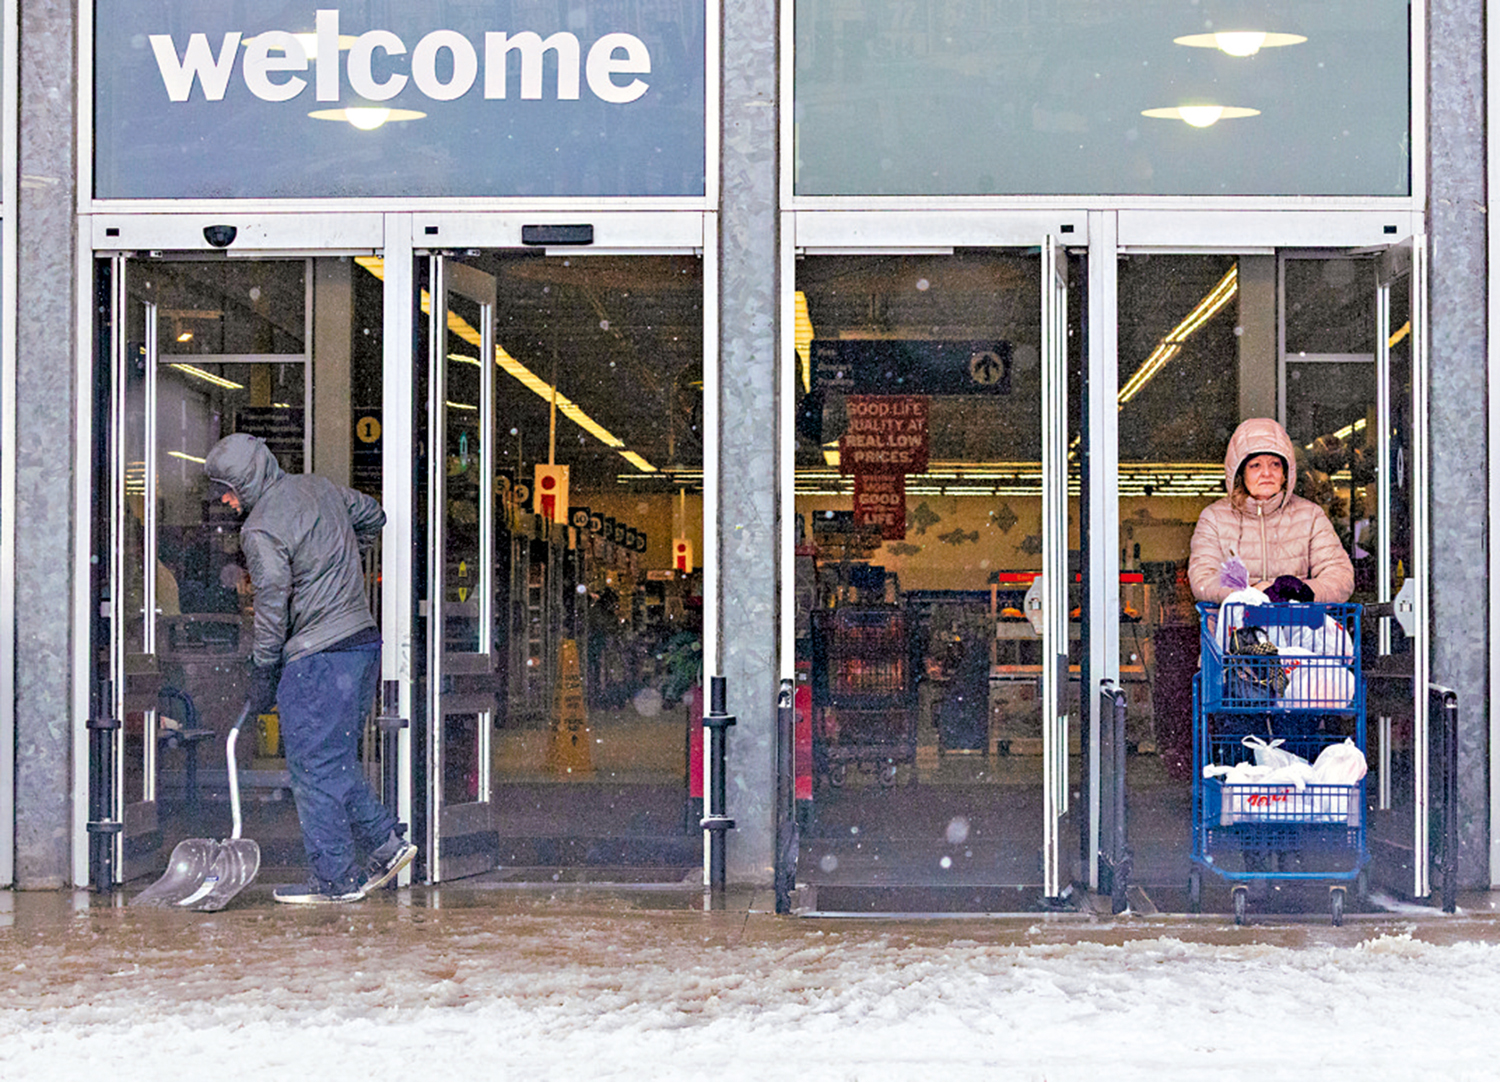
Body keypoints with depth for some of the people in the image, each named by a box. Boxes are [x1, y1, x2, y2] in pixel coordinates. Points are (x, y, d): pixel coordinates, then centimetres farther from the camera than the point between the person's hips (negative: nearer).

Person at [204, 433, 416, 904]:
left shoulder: (260, 529, -14)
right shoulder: (319, 486, 10)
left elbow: (272, 608, -14)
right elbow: (372, 517, 25)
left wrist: (261, 676, -5)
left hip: (316, 657, -9)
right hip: (363, 639, 9)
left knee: (314, 768, 0)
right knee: (338, 760, 18)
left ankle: (334, 879, 5)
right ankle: (387, 840, 16)